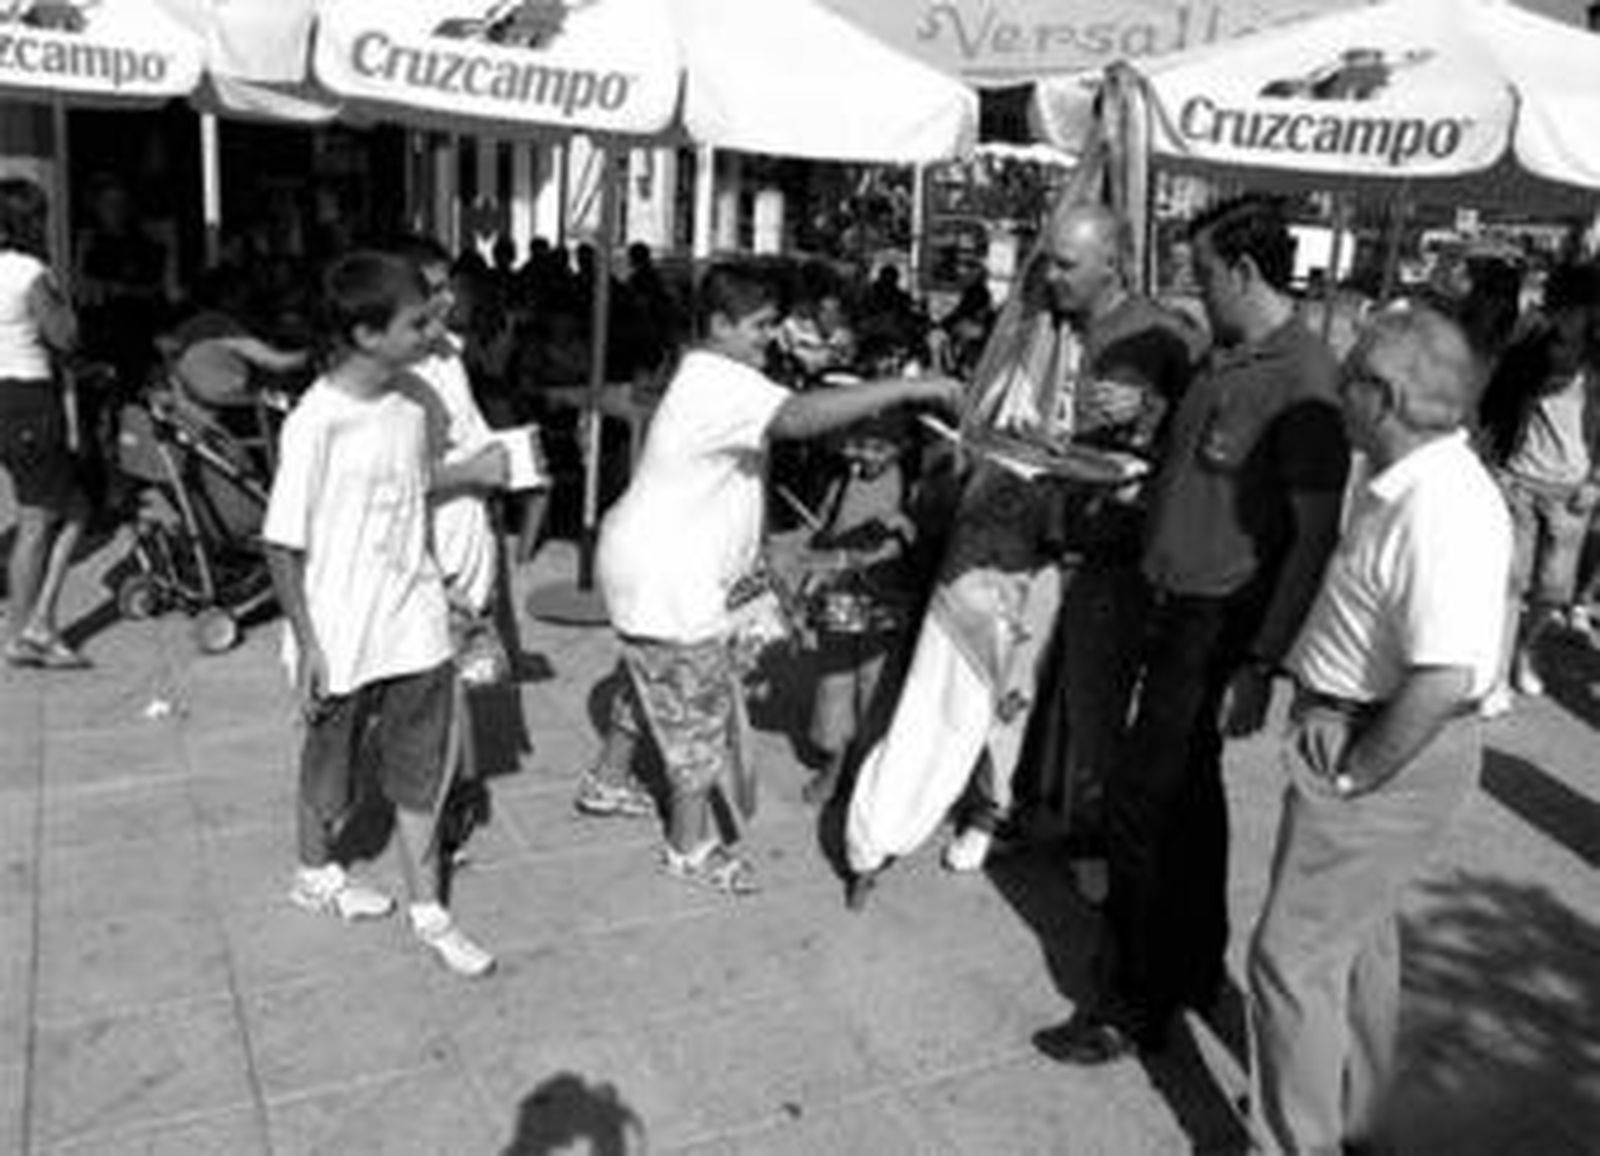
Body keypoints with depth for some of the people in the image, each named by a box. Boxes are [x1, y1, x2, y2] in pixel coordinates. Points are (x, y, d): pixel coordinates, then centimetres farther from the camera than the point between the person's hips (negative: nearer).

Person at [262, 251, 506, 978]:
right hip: (342, 638, -5)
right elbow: (283, 542, -15)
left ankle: (428, 912, 25)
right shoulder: (317, 421, -19)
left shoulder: (411, 408, -1)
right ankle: (316, 874, 45)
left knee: (419, 775, 11)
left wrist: (471, 473, 7)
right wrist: (307, 643, -15)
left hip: (415, 629, 5)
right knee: (331, 769, 18)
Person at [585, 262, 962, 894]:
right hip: (666, 577, -10)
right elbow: (796, 417, -42)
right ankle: (690, 847, 18)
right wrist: (908, 387, -42)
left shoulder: (709, 376, 12)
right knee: (699, 709, 2)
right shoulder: (721, 382, -24)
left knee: (656, 693, 26)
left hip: (650, 562, 11)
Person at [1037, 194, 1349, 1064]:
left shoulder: (1305, 380, -18)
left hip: (1221, 625, -9)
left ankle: (1134, 1006, 12)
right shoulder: (1222, 358, 9)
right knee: (1188, 795, 19)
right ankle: (1196, 967, 37)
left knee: (1140, 804, -3)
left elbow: (1316, 534, -21)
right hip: (1173, 607, 9)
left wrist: (1260, 665, -22)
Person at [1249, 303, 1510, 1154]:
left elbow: (1442, 681, -31)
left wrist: (1354, 775, -20)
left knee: (1294, 954, -1)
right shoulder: (1386, 476, 5)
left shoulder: (1442, 508, -27)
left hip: (1395, 750, -10)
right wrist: (1314, 699, 9)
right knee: (1356, 937, 23)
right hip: (1350, 728, 10)